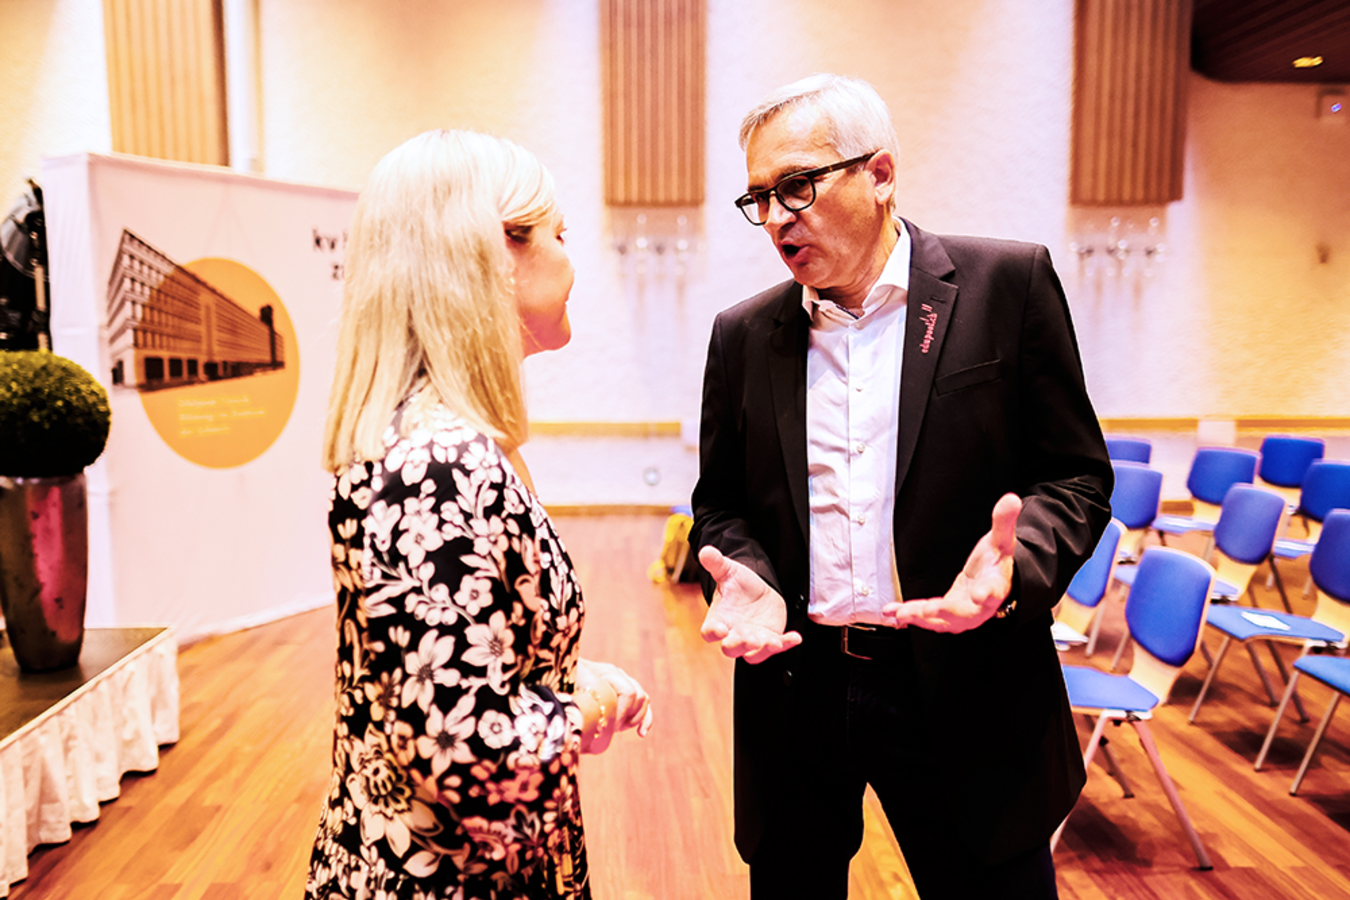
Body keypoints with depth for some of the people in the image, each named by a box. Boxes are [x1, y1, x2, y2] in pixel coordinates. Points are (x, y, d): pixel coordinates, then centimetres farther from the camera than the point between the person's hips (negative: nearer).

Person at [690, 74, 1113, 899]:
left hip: (965, 691, -2)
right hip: (796, 686, 3)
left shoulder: (1007, 284, -4)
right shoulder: (743, 335, 5)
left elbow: (1078, 477, -2)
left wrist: (1017, 567, -22)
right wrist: (745, 580, -10)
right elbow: (720, 505, 10)